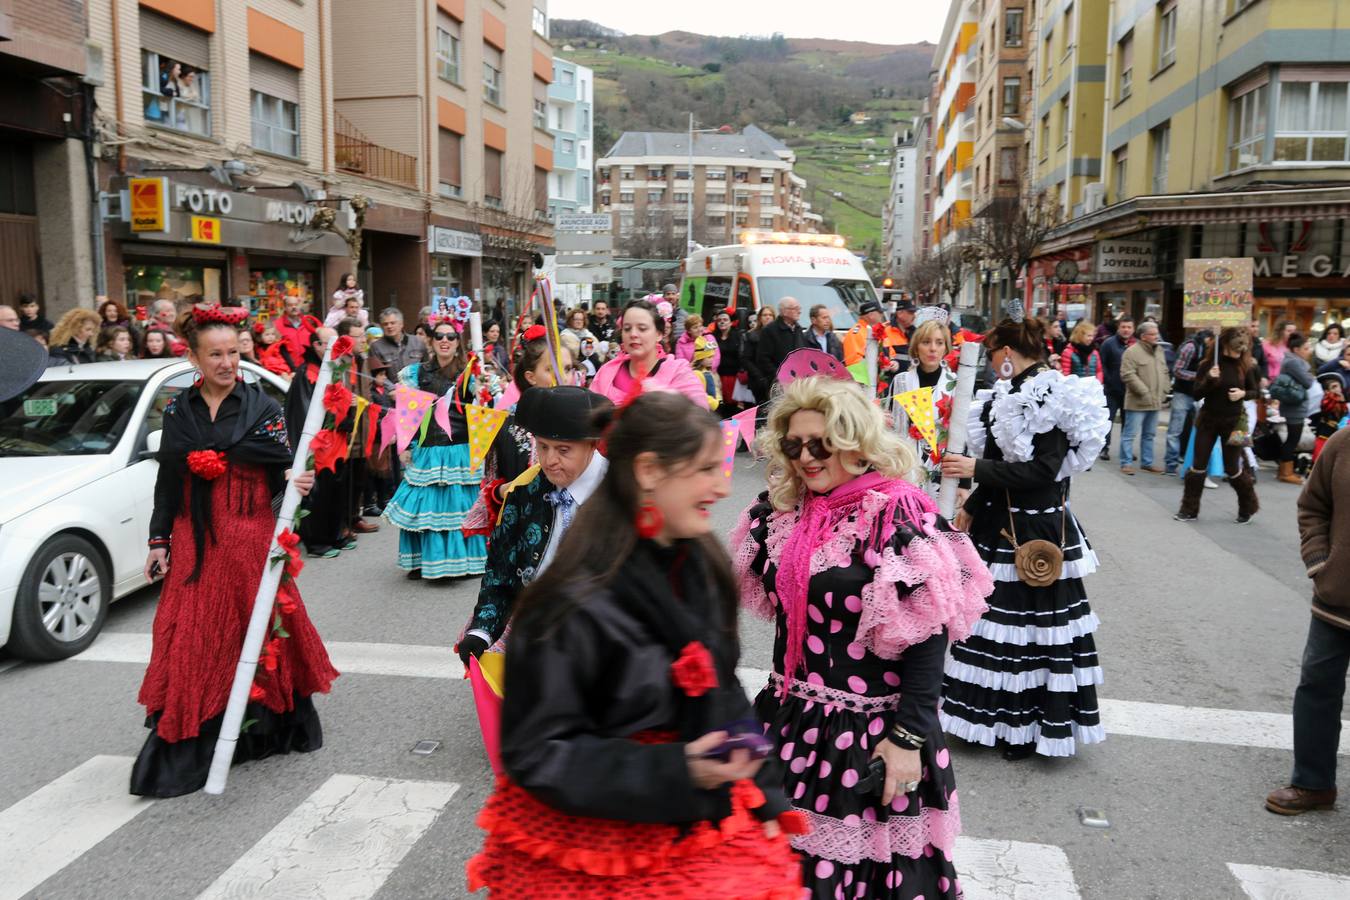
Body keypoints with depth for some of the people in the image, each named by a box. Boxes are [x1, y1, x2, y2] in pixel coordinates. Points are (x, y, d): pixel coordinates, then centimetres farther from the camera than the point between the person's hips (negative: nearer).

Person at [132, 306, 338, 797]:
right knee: (191, 640, 4)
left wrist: (296, 482, -29)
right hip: (194, 542, 3)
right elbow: (166, 481, 11)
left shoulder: (261, 406, -2)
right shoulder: (178, 409, 7)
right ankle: (183, 750, 15)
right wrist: (160, 541, 8)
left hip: (250, 536, -3)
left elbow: (283, 470, -6)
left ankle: (267, 727, 23)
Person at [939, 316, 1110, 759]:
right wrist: (973, 507, 15)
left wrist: (976, 468, -20)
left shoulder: (1050, 399, -16)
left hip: (1035, 531, -9)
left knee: (1030, 624, 1)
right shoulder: (1010, 395, 10)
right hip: (1001, 525, 9)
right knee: (991, 613, 15)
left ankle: (1028, 726, 16)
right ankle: (994, 715, 29)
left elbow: (1041, 472, -21)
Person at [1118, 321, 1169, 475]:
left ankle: (1147, 462, 24)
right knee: (1130, 433, -2)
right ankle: (1126, 463, 6)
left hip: (1155, 402, 8)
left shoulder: (1159, 350, 13)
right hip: (1138, 402, -8)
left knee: (1150, 434, 15)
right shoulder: (1132, 352, -12)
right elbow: (1128, 375, -18)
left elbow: (1164, 372, 19)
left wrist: (1163, 391, 8)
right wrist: (1144, 392, -17)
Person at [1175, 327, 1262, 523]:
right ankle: (1189, 509, 11)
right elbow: (1197, 395, -6)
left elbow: (1256, 391, 7)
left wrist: (1243, 393, -14)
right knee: (1198, 465, 2)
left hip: (1233, 421, 0)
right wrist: (1209, 379, -23)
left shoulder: (1246, 365, -3)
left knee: (1232, 468, 4)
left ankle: (1248, 507, 26)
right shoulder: (1208, 364, -5)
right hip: (1208, 419, 1)